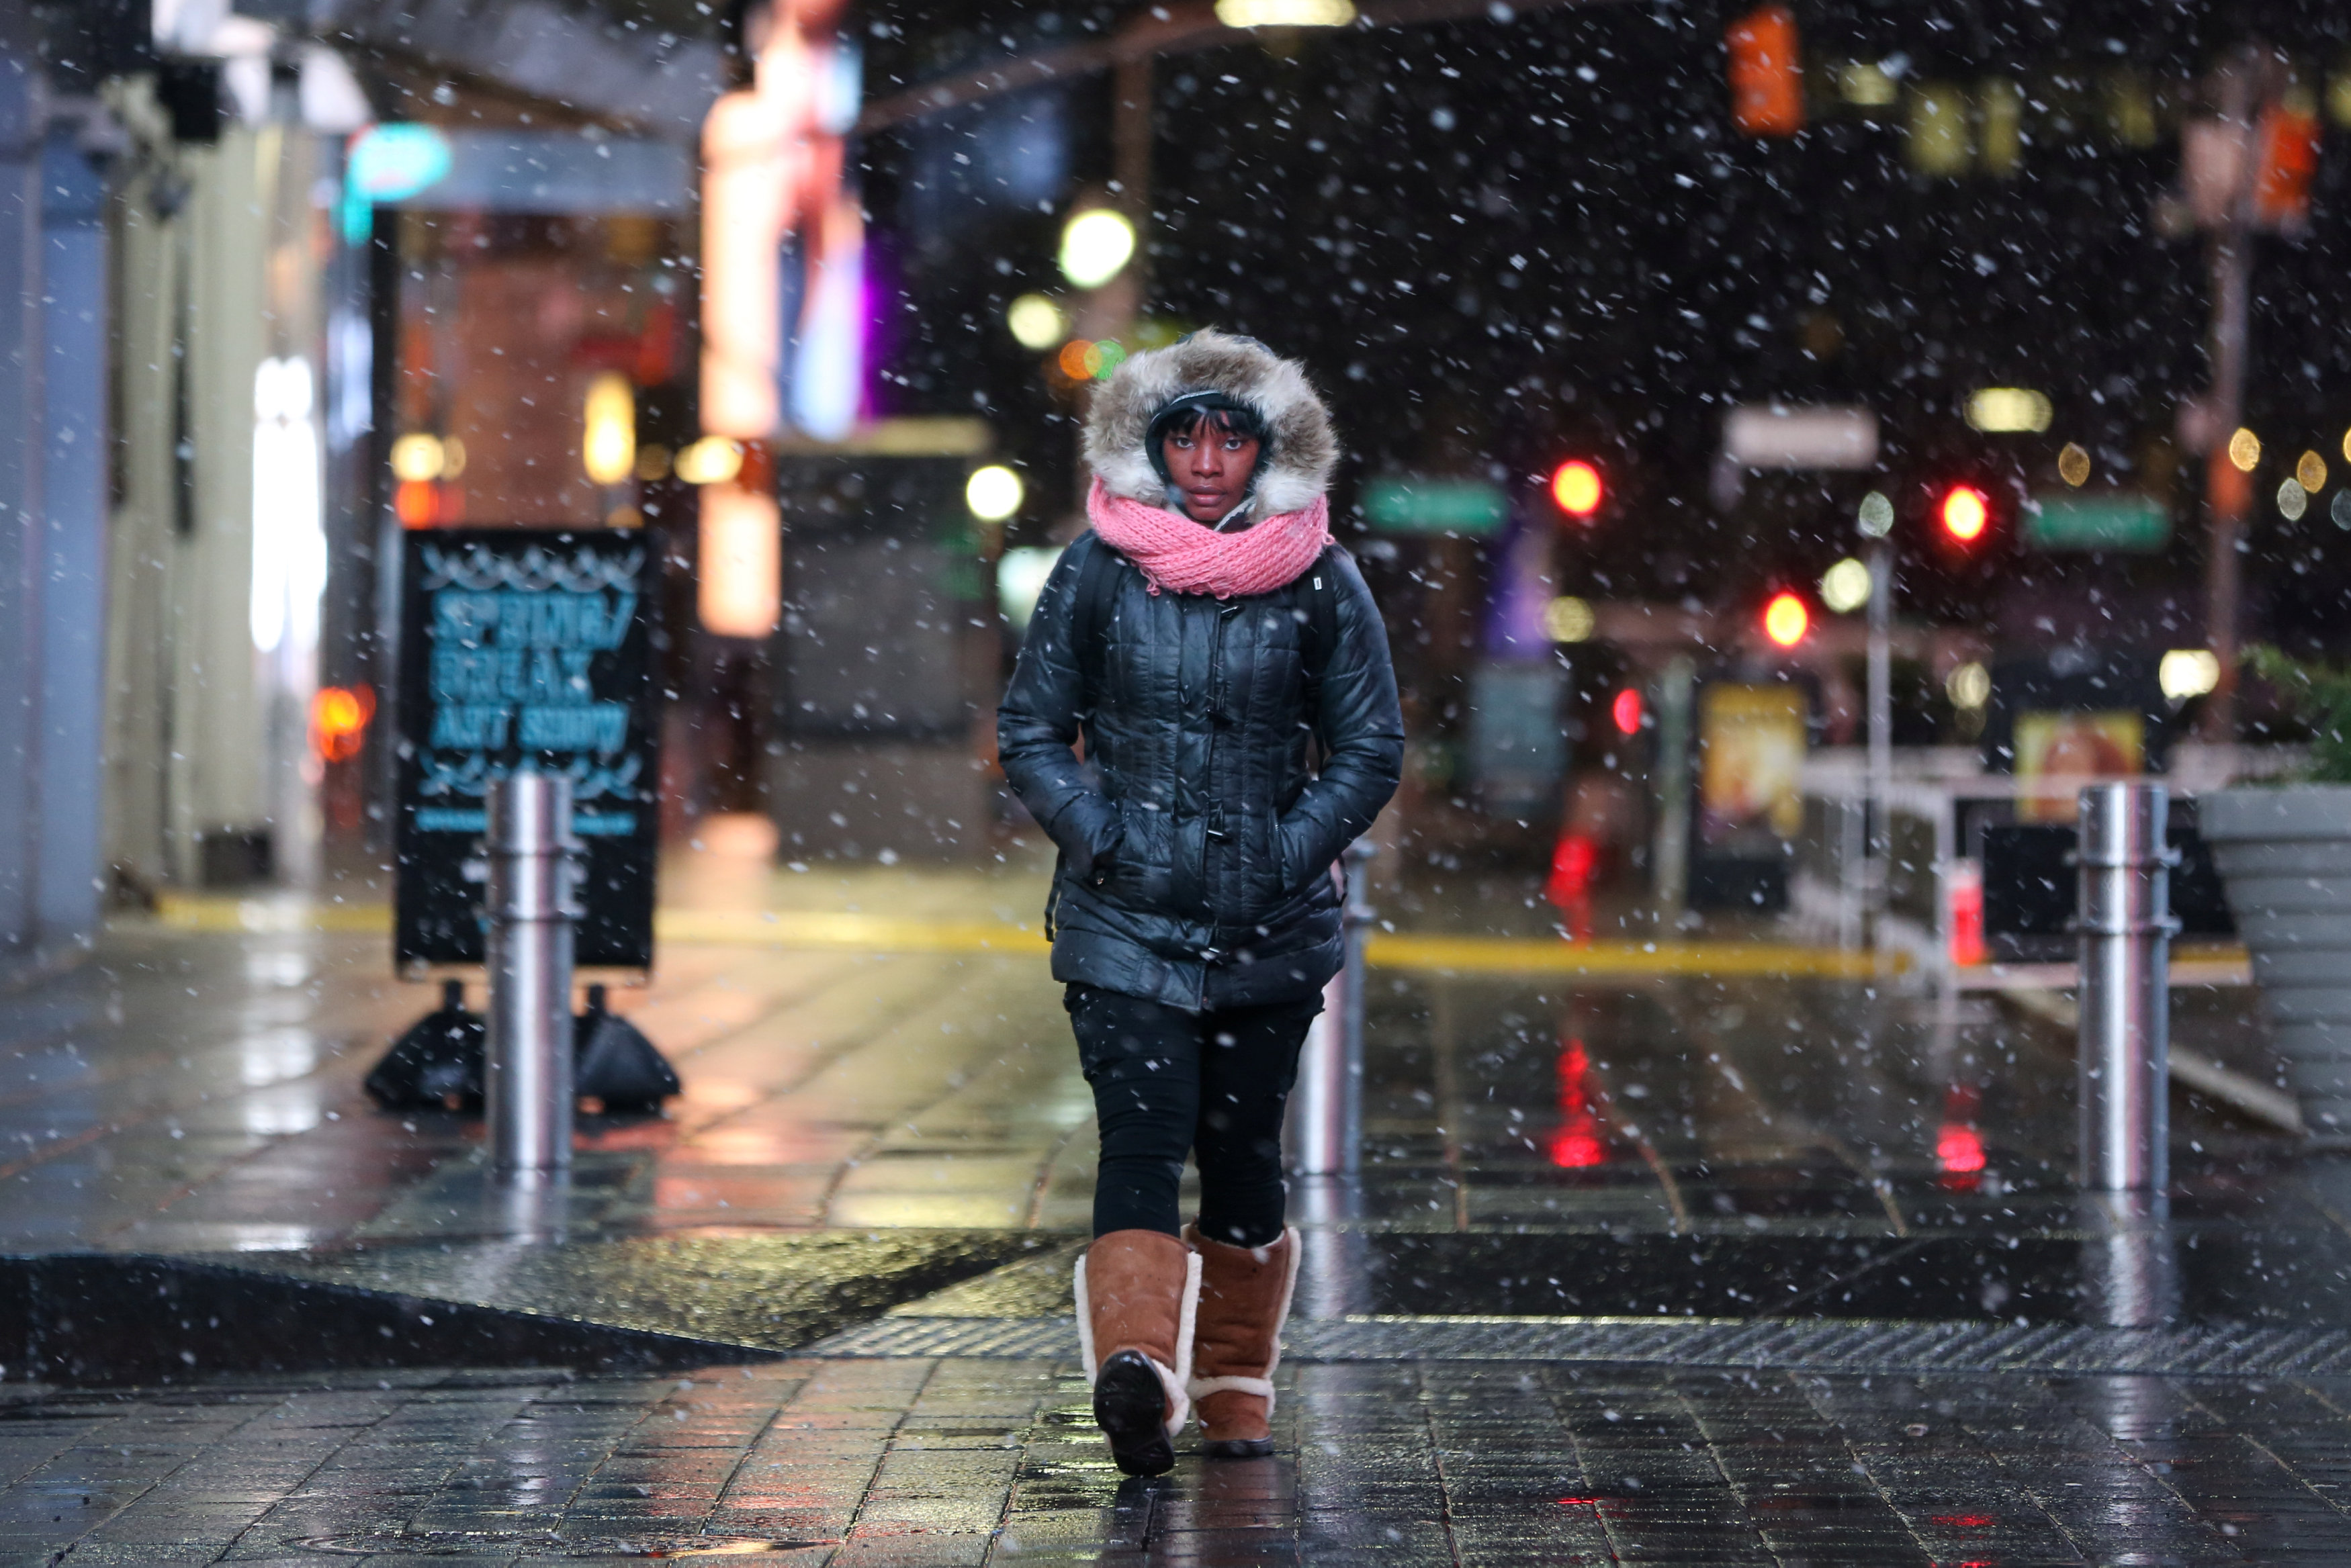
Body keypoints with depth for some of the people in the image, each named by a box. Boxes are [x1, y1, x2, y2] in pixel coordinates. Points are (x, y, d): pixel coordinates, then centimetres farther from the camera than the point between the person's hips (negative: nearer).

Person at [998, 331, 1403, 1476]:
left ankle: (1235, 1383, 25)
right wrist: (1096, 835, -8)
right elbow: (1030, 729, 6)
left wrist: (1292, 848, -6)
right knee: (1141, 1139, -18)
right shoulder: (1098, 569, 1)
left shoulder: (1320, 581, 2)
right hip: (1123, 920, -1)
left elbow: (1371, 751, 7)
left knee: (1241, 1159, 8)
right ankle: (1135, 1368, -33)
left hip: (1270, 929, 1)